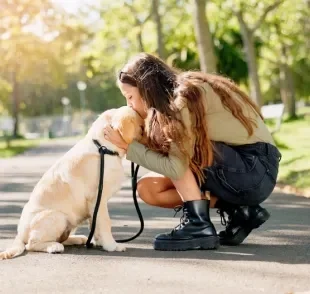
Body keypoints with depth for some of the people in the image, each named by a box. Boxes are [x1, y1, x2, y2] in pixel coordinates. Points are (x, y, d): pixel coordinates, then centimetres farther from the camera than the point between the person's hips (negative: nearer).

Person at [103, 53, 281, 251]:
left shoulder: (188, 95, -17)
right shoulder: (175, 101, 9)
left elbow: (176, 167, -23)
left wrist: (127, 146, -14)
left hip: (256, 169, -9)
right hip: (236, 171, 9)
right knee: (148, 187, 3)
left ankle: (198, 225, -15)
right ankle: (238, 210, 2)